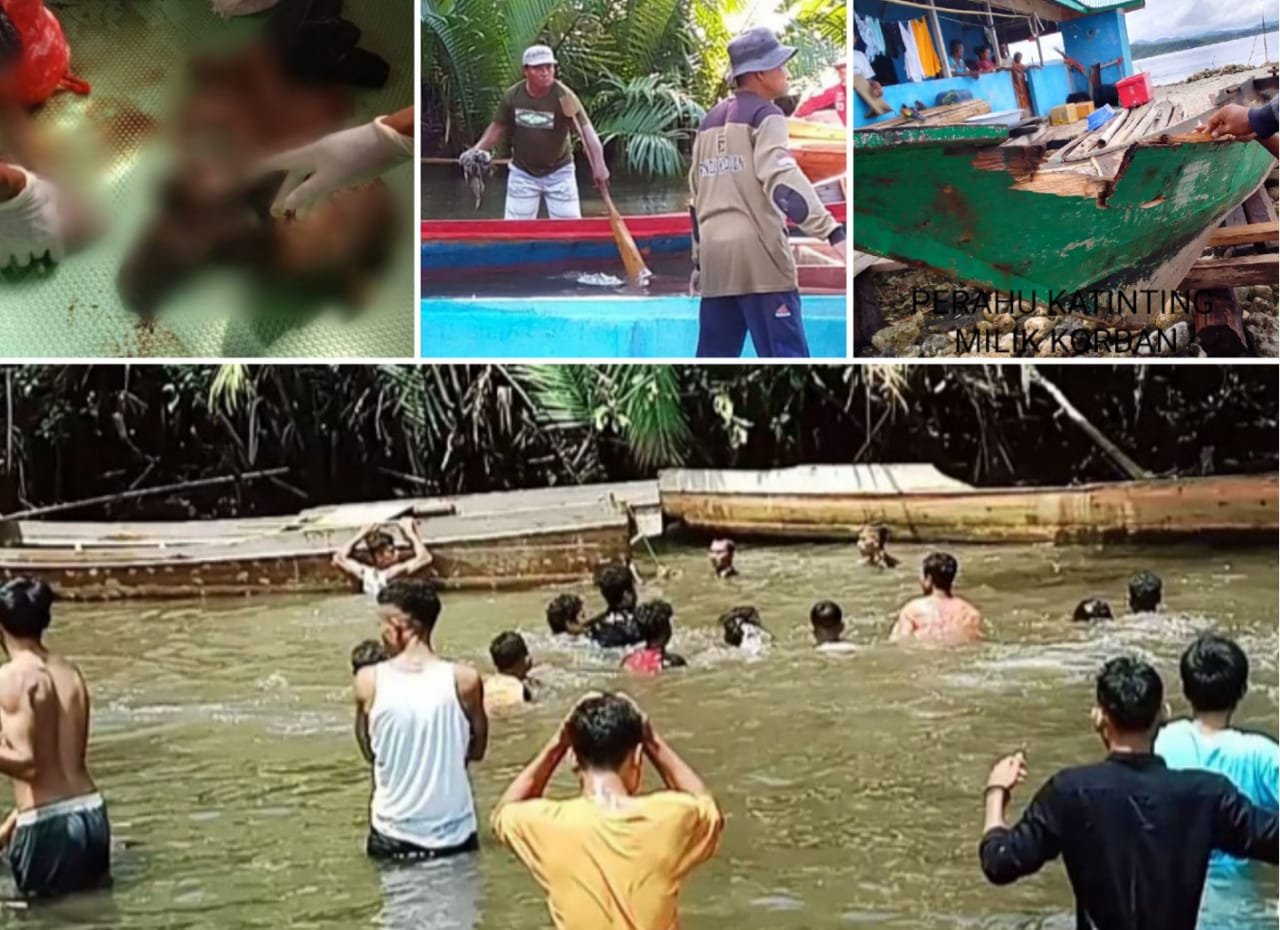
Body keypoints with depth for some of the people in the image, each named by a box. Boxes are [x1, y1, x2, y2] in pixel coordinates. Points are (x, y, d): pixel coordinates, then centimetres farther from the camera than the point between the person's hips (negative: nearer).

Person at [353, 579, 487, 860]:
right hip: (453, 833, 0)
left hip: (393, 834, 0)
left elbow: (369, 749, 5)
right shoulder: (464, 680, -10)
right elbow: (476, 749, 5)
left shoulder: (369, 681, -8)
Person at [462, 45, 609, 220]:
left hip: (558, 172, -2)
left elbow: (587, 131, -27)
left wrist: (598, 165, -40)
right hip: (522, 173, 2)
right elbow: (498, 128, 6)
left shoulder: (564, 97, -19)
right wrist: (477, 150, -6)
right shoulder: (512, 96, -9)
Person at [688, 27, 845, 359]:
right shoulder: (764, 115, -3)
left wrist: (699, 260, 31)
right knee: (785, 357, -10)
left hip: (716, 255, 8)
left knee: (713, 359, 12)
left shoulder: (711, 121, 20)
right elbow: (781, 179, -19)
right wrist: (830, 229, -28)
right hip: (757, 256, -8)